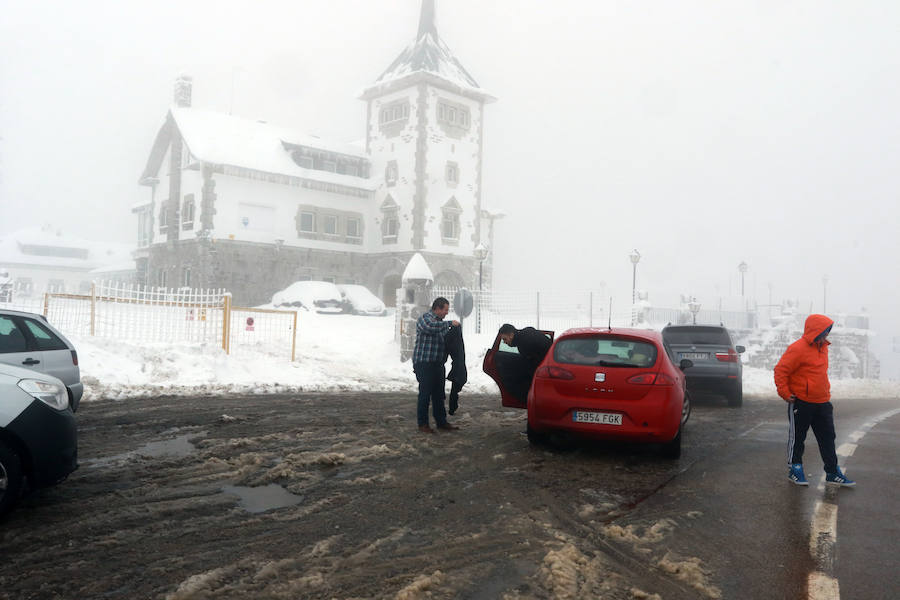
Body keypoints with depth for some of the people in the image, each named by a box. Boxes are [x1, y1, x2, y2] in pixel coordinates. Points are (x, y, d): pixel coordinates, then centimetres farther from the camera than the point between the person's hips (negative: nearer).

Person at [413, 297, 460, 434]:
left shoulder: (440, 321, 19)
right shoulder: (425, 319, -10)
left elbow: (444, 339, 28)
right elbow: (431, 327, -34)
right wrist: (450, 323, -27)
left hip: (437, 363, 9)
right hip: (424, 363, -9)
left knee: (439, 394, 12)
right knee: (425, 394, -4)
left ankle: (441, 422, 20)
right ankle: (423, 424, 5)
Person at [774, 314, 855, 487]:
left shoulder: (823, 347, 10)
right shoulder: (797, 349, -17)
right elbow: (780, 371, -15)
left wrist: (826, 390, 20)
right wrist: (785, 393, -16)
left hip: (822, 403, 8)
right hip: (801, 403, -8)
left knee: (828, 437, 10)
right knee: (797, 437, 5)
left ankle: (833, 473, 17)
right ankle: (794, 469, 18)